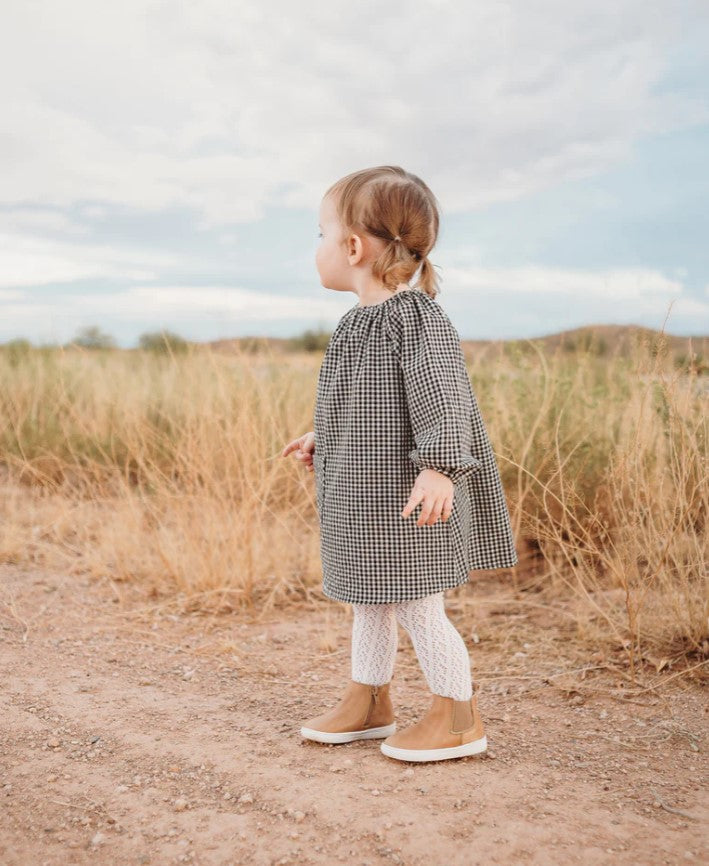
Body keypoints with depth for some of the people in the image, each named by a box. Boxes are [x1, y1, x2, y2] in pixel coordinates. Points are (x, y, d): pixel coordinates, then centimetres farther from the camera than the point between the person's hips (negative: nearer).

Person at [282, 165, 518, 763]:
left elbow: (443, 396, -27)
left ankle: (459, 719, 17)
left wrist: (439, 467, -38)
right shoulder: (360, 321, 11)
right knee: (369, 599, 19)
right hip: (364, 493, 10)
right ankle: (369, 702, 35)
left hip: (405, 496, -10)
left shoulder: (415, 317, -18)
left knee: (417, 605, 0)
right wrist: (322, 438, 34)